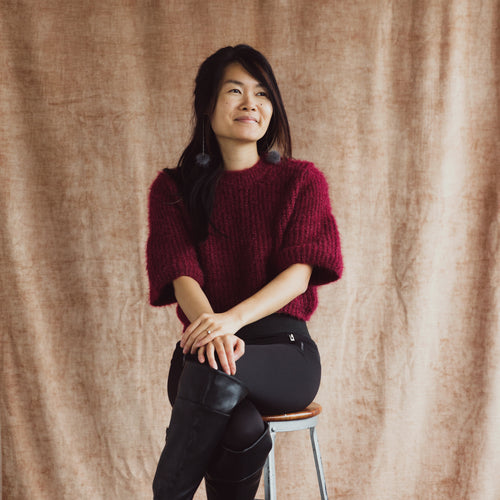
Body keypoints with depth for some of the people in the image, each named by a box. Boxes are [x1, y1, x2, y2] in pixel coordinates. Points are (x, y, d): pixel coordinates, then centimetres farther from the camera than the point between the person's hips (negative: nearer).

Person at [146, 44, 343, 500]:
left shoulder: (302, 181, 7)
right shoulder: (173, 189, 10)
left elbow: (299, 273, -8)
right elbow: (182, 275, -5)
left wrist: (234, 318, -27)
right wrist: (211, 328, -29)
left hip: (284, 351, 0)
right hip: (202, 347, 1)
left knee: (217, 374, -35)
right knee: (244, 426, -34)